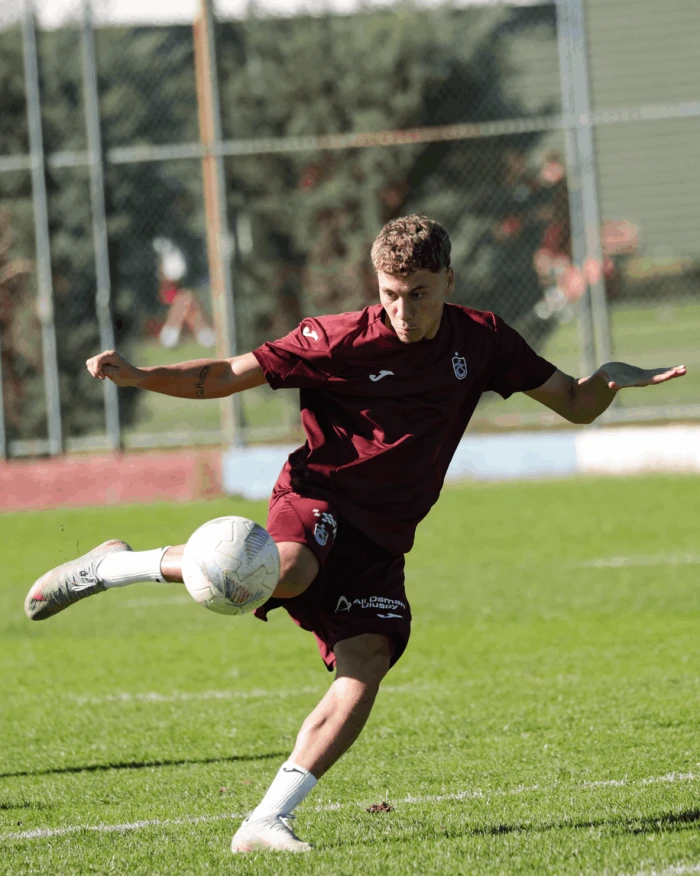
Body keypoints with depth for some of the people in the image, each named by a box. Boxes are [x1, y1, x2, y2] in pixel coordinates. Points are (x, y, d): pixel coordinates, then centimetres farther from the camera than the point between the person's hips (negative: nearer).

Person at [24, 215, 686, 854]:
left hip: (382, 537, 4)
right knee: (284, 571, -38)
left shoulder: (481, 341, 5)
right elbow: (228, 376, -3)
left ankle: (269, 821, -13)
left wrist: (609, 380, -11)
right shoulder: (339, 340, -7)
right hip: (318, 496, -4)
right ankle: (110, 567, -18)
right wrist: (138, 377, -18)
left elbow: (575, 405, 13)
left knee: (365, 666, -17)